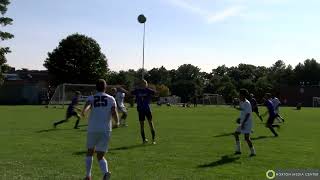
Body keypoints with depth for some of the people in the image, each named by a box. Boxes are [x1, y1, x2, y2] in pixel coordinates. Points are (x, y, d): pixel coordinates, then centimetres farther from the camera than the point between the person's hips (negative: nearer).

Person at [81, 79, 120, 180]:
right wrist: (117, 122, 8)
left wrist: (84, 111, -30)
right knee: (100, 156, 8)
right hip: (106, 130, 0)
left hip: (92, 130, 0)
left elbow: (88, 105, -17)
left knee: (90, 152, 24)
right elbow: (114, 113, -6)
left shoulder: (91, 98, 7)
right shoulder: (111, 99, 5)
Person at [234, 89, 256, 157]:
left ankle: (253, 152, 0)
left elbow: (248, 114, -21)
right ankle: (238, 150, 20)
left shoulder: (247, 103, -16)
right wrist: (240, 118, 16)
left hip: (247, 123, -10)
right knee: (236, 133, 13)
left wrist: (243, 123, -25)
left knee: (246, 137, -12)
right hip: (242, 122, 10)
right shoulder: (241, 103, 12)